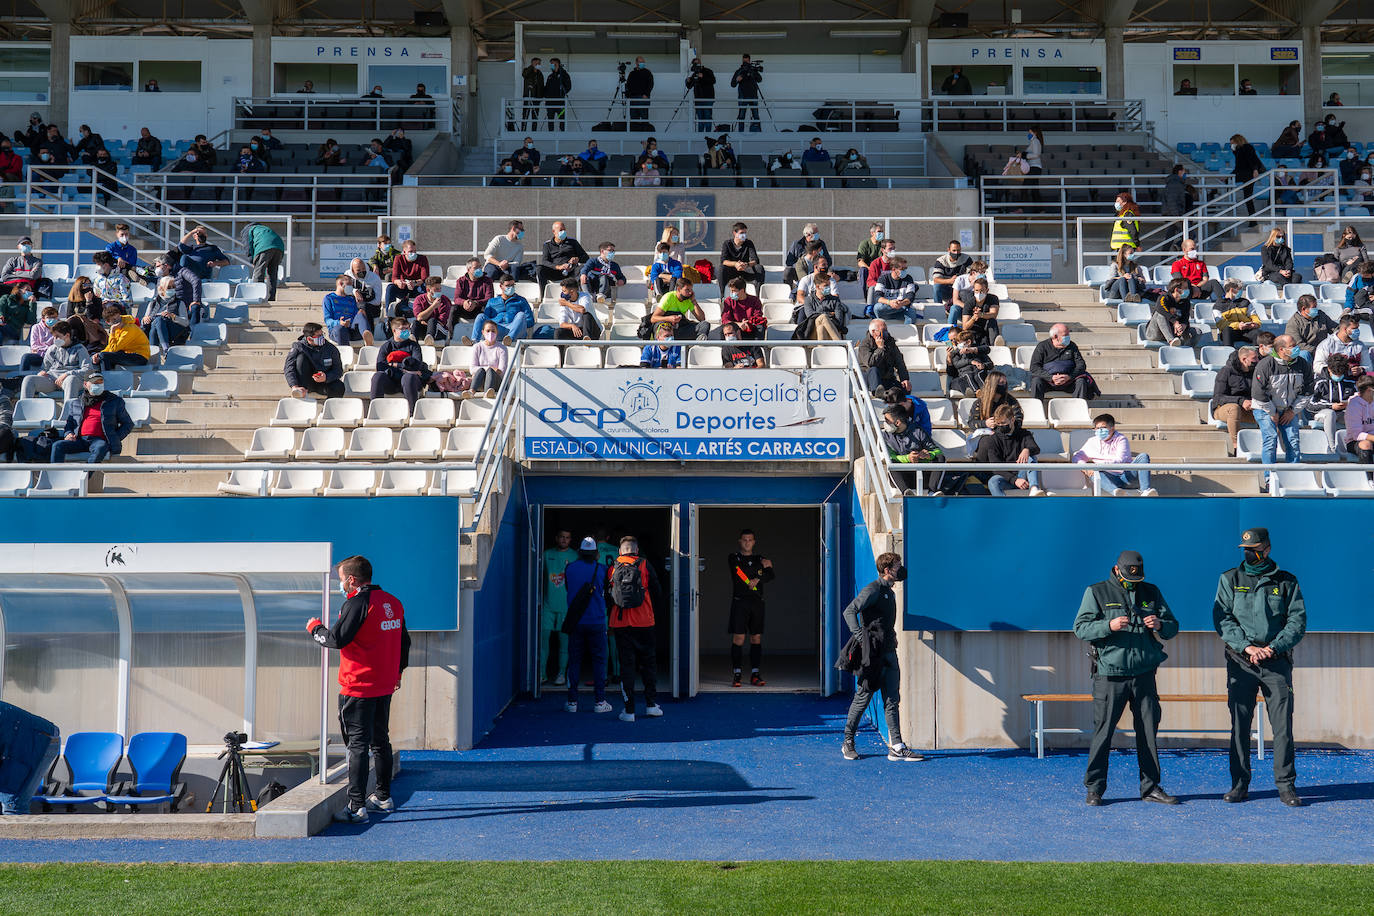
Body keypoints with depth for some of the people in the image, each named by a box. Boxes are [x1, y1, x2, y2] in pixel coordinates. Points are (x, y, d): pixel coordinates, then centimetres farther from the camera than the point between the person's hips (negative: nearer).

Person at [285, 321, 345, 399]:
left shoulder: (331, 348, -6)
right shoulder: (298, 347, -10)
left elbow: (338, 371, -4)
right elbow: (289, 368, -19)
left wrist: (326, 377, -26)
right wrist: (295, 386, -36)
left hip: (324, 381, 0)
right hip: (306, 382, 0)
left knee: (339, 388, -31)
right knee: (301, 357, -25)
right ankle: (303, 391, -32)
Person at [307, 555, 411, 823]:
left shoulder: (357, 603, -16)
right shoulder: (393, 602, 10)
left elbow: (336, 639, -19)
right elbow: (404, 640, 18)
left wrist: (315, 628, 1)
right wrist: (398, 671, 30)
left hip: (358, 688, -8)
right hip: (385, 686, 8)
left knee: (358, 745, -6)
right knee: (380, 741, 19)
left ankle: (357, 808, -6)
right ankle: (383, 797, 31)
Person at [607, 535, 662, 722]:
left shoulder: (612, 568, 2)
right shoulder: (645, 565, -1)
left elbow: (607, 597, 7)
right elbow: (657, 593, 4)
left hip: (620, 623, 1)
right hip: (644, 622, -1)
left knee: (626, 664, 4)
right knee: (647, 663, 13)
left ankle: (629, 710, 2)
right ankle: (651, 704, 13)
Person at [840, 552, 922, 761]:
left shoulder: (889, 592, 18)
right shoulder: (873, 589, -10)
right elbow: (849, 611, -19)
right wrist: (859, 635, -28)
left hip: (889, 653, 8)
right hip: (873, 653, -8)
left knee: (892, 700, 4)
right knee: (863, 697, 0)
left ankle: (896, 747, 4)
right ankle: (848, 743, 13)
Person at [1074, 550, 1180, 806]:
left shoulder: (1152, 592, 13)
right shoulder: (1096, 592, 2)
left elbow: (1173, 627, 14)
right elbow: (1080, 628, -5)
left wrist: (1160, 625, -9)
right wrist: (1109, 626, -21)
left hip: (1145, 674, 4)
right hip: (1109, 674, -4)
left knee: (1148, 731, 6)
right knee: (1103, 731, -4)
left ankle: (1150, 787, 16)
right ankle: (1094, 788, 5)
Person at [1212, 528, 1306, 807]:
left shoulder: (1286, 582, 8)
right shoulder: (1230, 579, 8)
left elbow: (1298, 621, 3)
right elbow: (1222, 618, 1)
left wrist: (1272, 647, -11)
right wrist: (1247, 646, -12)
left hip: (1277, 662, 0)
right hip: (1240, 661, 0)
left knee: (1283, 725, -4)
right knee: (1239, 724, 1)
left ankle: (1286, 785, 3)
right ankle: (1239, 784, 8)